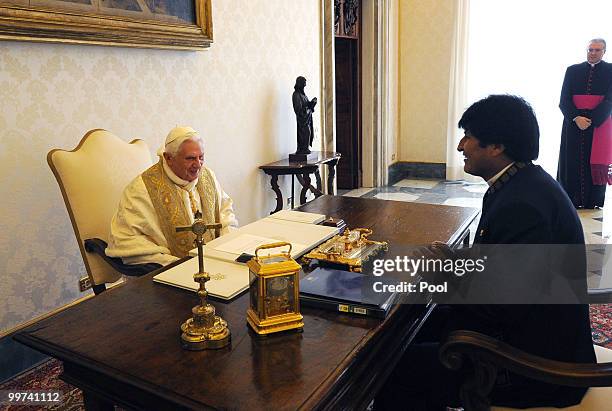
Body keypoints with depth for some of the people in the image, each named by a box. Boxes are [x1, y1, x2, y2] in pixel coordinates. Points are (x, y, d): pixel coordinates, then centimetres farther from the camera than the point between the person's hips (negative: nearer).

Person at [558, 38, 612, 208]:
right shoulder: (572, 70, 9)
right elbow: (564, 101, 1)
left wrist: (590, 120, -14)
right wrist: (577, 118, -13)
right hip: (573, 123, 1)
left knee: (596, 166, -2)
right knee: (572, 164, -2)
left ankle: (592, 204, 1)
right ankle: (571, 202, 1)